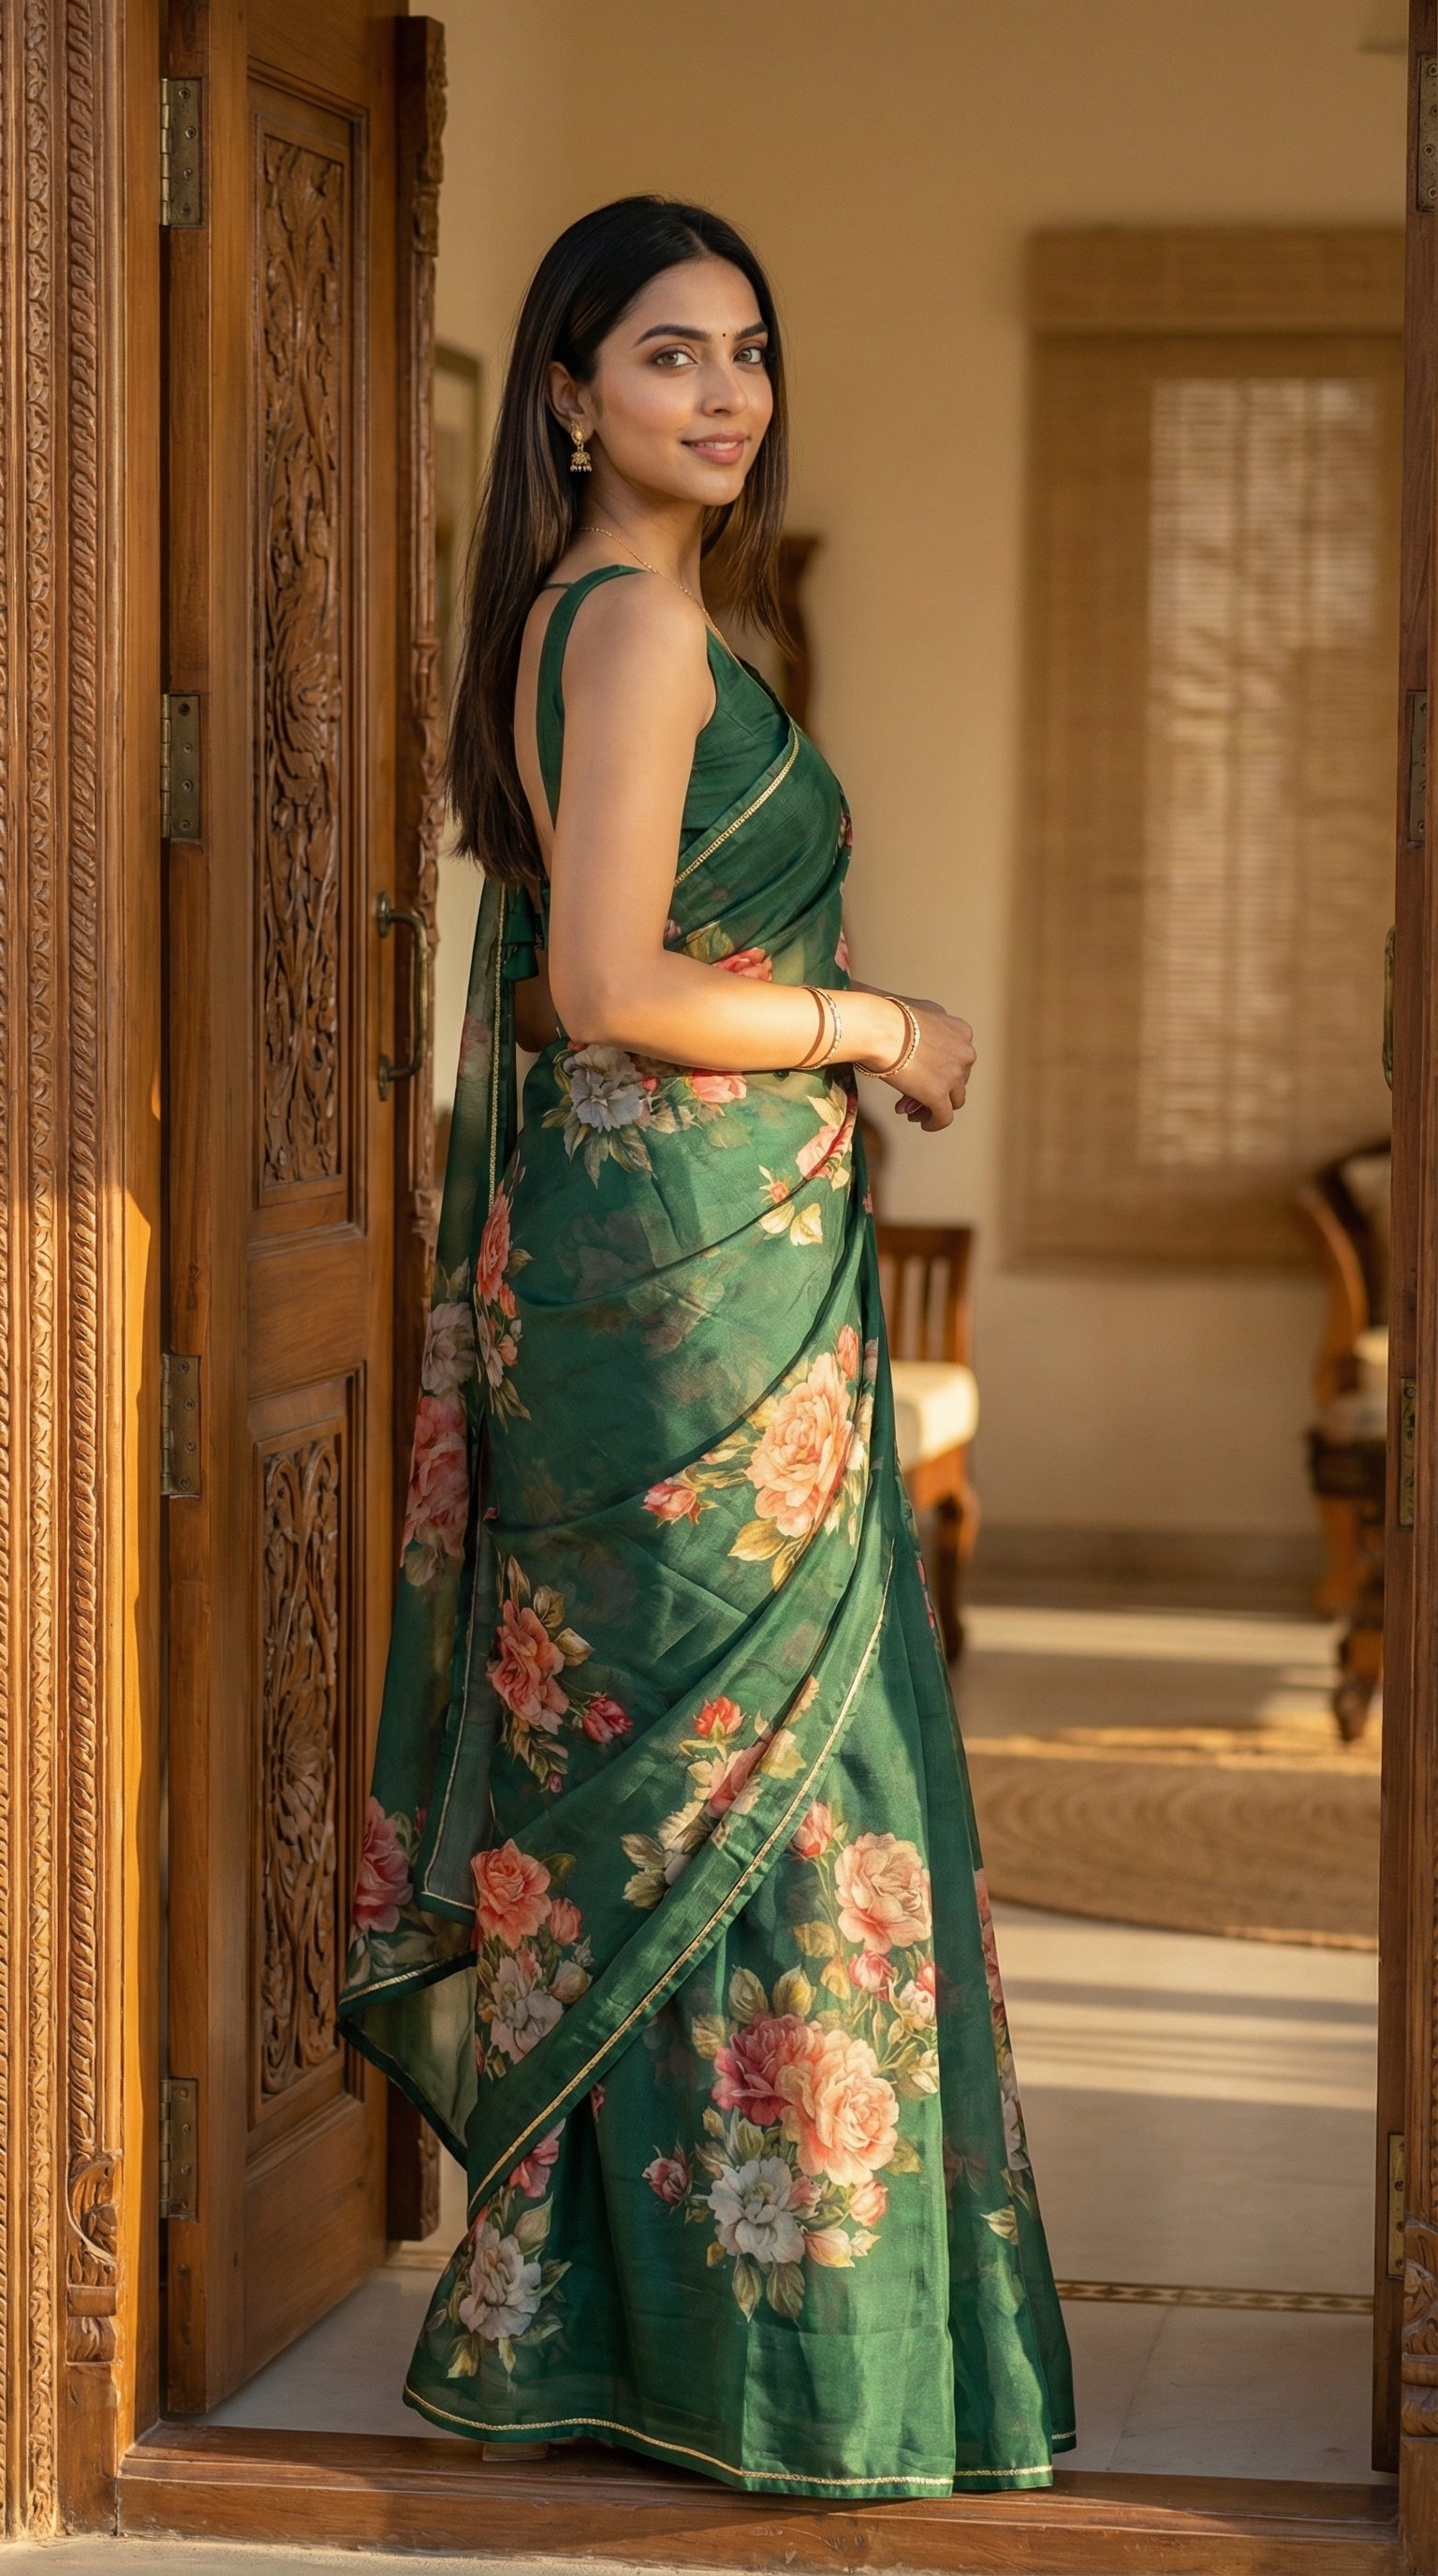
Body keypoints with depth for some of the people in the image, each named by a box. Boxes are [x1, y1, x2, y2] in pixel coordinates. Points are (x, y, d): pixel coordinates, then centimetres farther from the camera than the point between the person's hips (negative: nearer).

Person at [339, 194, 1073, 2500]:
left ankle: (570, 2321, 20)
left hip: (623, 1249, 10)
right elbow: (611, 986, -20)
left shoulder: (581, 620, 16)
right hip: (699, 1254, -10)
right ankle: (776, 2338, 4)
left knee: (635, 1789, 13)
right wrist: (876, 1029, -9)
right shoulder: (642, 619, -14)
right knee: (759, 1776, -4)